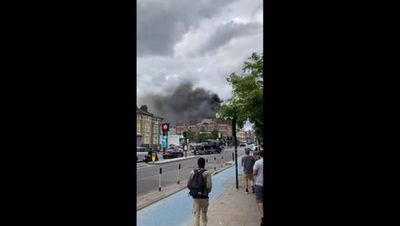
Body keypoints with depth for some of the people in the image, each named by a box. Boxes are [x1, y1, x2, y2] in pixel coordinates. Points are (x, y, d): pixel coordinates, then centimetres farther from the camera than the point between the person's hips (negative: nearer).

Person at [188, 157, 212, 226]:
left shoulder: (192, 172, -2)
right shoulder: (207, 173, -12)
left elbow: (188, 185, 2)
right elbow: (209, 186, -17)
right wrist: (208, 191, 4)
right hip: (204, 197, -2)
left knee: (196, 214, 8)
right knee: (204, 214, 16)